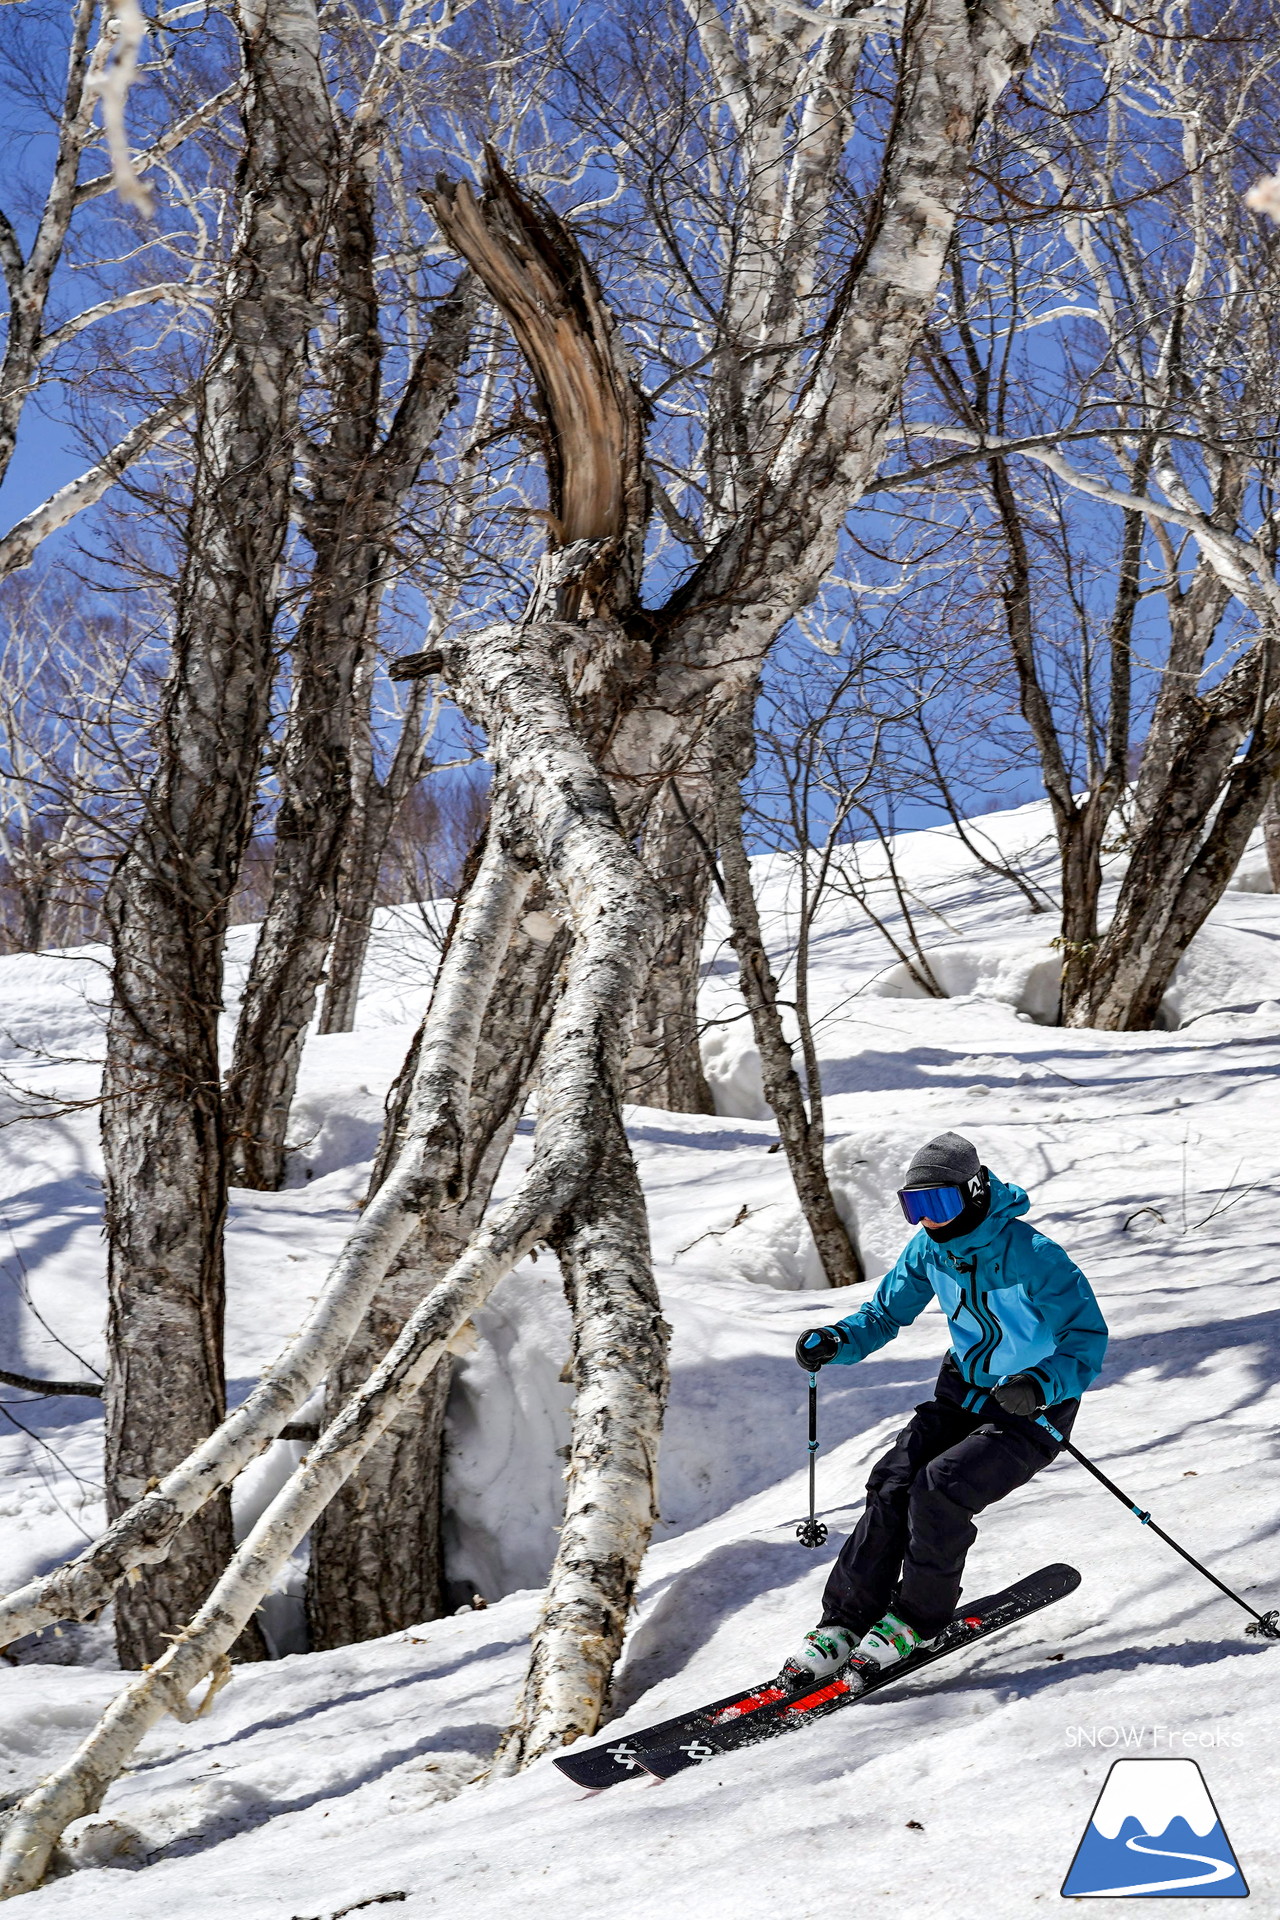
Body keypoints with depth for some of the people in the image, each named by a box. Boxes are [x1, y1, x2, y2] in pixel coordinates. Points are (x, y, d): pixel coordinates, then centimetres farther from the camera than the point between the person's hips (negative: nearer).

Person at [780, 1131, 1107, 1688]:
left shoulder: (1031, 1256, -24)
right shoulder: (929, 1247, -4)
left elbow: (1088, 1340, -22)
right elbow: (886, 1313, 9)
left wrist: (1041, 1385, -40)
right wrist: (837, 1341, -11)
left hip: (1030, 1413, -6)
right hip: (963, 1393, 6)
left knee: (938, 1490, -24)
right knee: (892, 1483, -14)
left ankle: (916, 1620, -2)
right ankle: (846, 1621, -3)